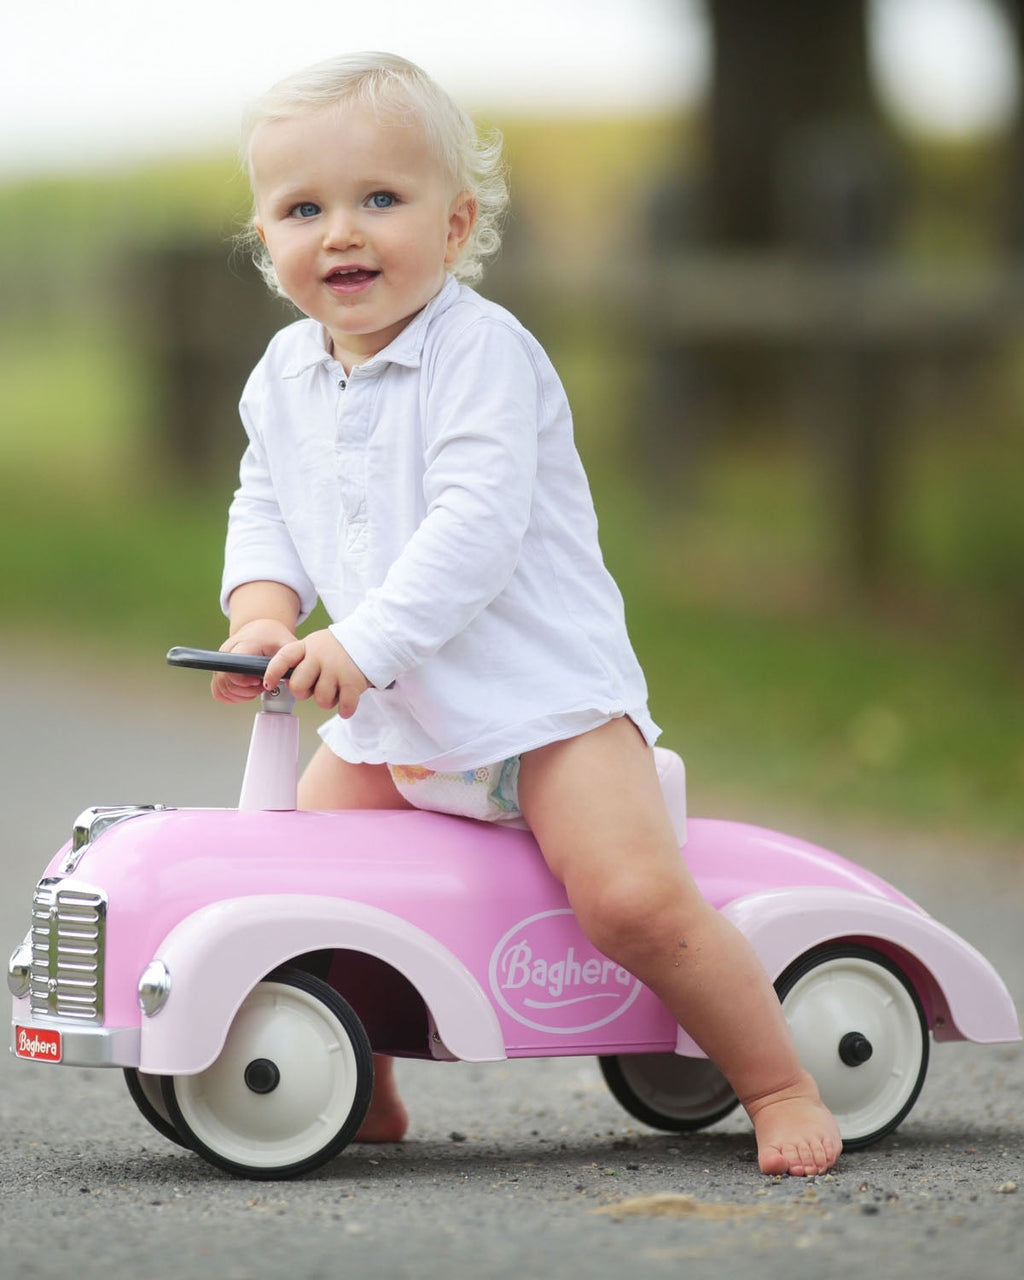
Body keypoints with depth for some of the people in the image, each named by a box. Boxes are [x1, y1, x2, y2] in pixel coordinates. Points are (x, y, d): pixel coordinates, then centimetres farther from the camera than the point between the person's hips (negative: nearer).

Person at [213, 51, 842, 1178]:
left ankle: (779, 1087, -5)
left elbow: (477, 523, -27)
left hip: (543, 689, -7)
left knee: (631, 896, -21)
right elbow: (264, 513, 14)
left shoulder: (482, 350, -17)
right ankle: (365, 1096, 16)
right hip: (392, 717, 7)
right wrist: (265, 619, -7)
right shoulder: (283, 378, 6)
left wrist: (362, 642, -33)